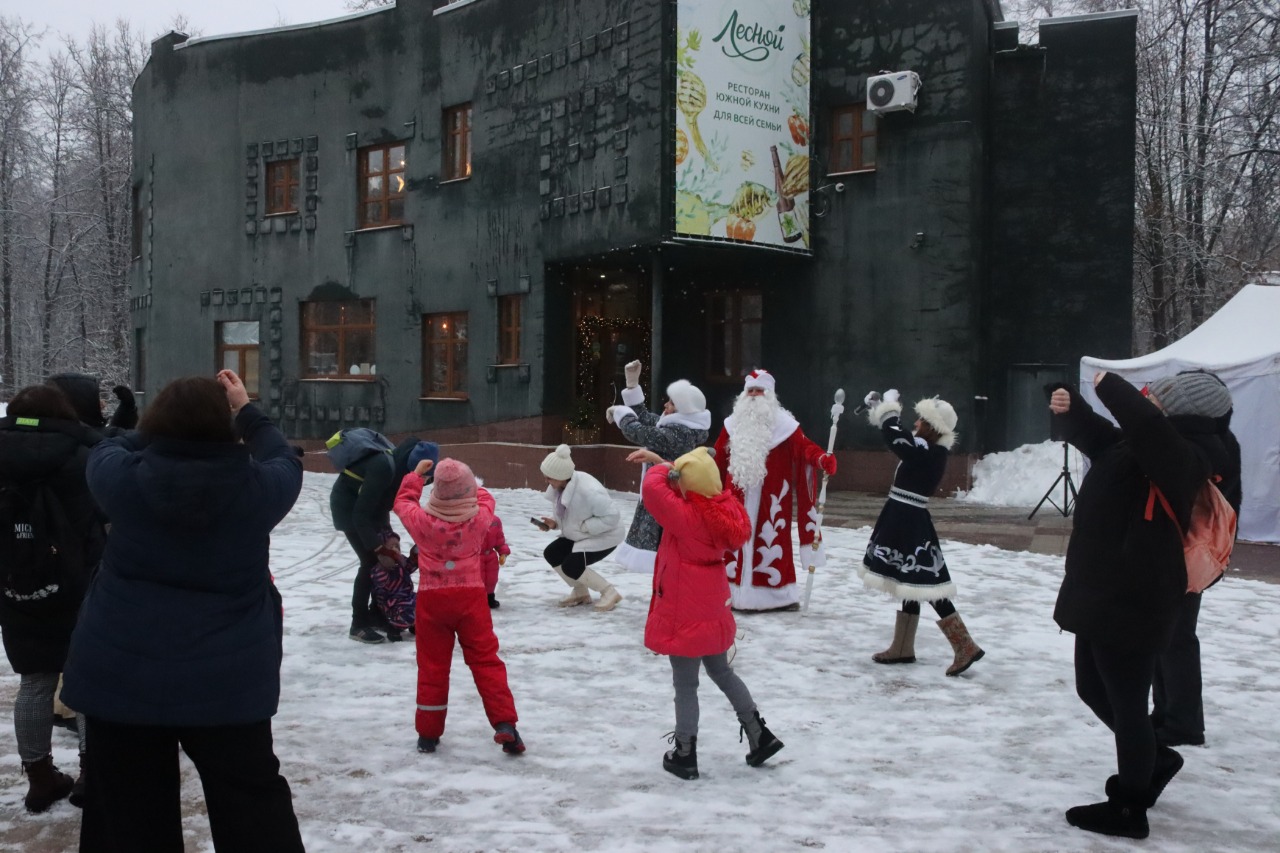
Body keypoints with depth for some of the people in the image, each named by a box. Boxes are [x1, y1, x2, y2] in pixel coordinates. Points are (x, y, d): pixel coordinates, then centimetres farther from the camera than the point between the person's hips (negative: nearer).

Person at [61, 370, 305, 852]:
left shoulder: (125, 481, -10)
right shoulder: (255, 487, -11)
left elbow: (107, 452, 14)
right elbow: (284, 461, 12)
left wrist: (168, 418, 21)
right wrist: (245, 410, 22)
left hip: (121, 676, 1)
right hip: (227, 680, 0)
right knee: (254, 809, 12)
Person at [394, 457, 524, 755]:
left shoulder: (422, 521, -10)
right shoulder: (480, 518, -10)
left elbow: (403, 501, 12)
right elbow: (485, 499, 14)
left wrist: (416, 474, 25)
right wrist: (465, 483, 27)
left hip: (431, 599, 1)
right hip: (470, 597, -1)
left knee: (432, 666, 11)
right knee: (486, 661, 5)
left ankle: (428, 733, 19)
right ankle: (505, 725, -3)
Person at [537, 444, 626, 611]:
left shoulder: (588, 491, -35)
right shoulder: (558, 486, -8)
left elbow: (612, 516, -32)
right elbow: (563, 513, 9)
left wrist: (584, 526, -28)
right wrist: (554, 522, -13)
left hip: (604, 536, -9)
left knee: (571, 566, -21)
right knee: (551, 554, -4)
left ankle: (609, 592, -2)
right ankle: (581, 592, 13)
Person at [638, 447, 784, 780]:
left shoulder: (686, 517, -26)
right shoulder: (722, 508, -4)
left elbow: (653, 487, -32)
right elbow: (696, 490, 15)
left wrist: (665, 468, -13)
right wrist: (665, 464, 10)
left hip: (685, 614, -8)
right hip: (712, 610, 8)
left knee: (685, 685, 5)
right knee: (722, 672, 25)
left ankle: (684, 755, 16)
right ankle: (760, 735, 29)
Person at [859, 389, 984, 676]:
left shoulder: (927, 453, -20)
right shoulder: (929, 450, 7)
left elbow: (893, 435, -19)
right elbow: (899, 435, 20)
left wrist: (889, 406, -2)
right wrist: (878, 410, 16)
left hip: (909, 522, -10)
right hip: (906, 519, 10)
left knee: (924, 585, -9)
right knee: (910, 583, 14)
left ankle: (965, 646, -8)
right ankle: (903, 648, 24)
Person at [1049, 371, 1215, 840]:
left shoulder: (1180, 458, -19)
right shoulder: (1132, 447, 8)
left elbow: (1145, 424, -39)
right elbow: (1095, 434, 23)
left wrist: (1109, 384, -21)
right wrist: (1068, 408, 0)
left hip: (1132, 604, -10)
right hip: (1101, 597, 10)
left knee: (1126, 703, 3)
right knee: (1093, 690, 22)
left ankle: (1129, 809, 18)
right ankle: (1152, 761, 42)